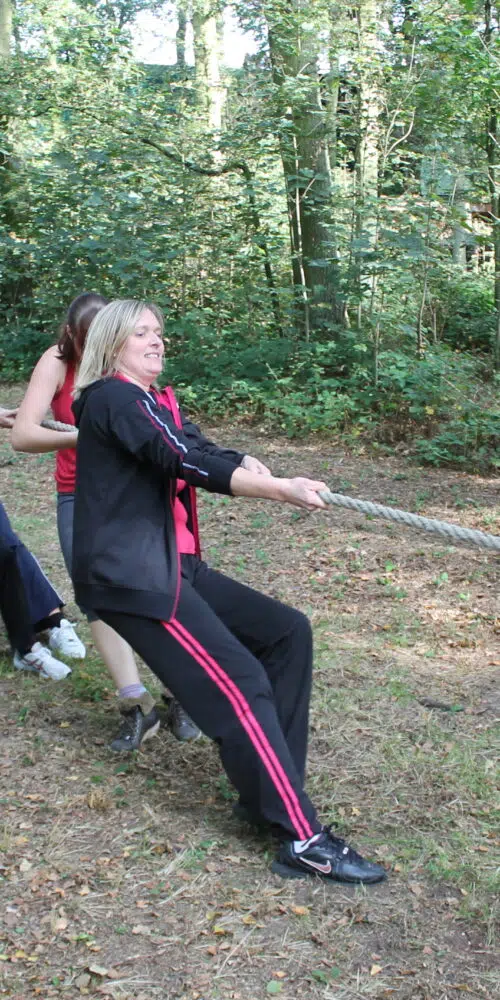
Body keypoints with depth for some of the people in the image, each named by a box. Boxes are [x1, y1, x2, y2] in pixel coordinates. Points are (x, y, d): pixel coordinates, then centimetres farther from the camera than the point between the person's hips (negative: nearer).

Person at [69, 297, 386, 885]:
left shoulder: (155, 404, 20)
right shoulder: (113, 397, -9)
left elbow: (207, 453, 3)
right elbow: (184, 461, -22)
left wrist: (276, 480, -17)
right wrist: (281, 490, -28)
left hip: (174, 566, 10)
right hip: (130, 575, -10)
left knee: (287, 632, 4)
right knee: (239, 683, -17)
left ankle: (269, 789, 5)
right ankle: (302, 841, -14)